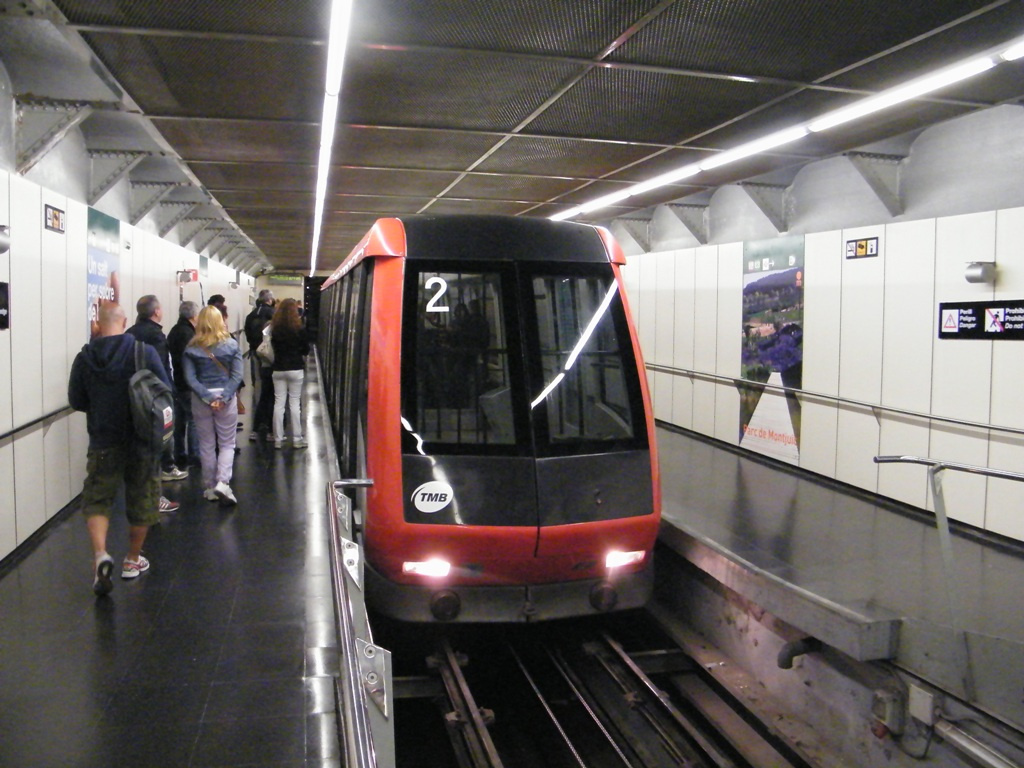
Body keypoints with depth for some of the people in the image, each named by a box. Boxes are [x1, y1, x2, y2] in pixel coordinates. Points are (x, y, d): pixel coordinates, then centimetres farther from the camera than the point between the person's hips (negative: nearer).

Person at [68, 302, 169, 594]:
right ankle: (133, 560, 25)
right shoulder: (144, 352, -12)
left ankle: (100, 553, -12)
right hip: (141, 439, -1)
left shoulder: (85, 357, -6)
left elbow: (76, 400, 1)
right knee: (141, 498, 14)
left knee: (97, 499, 11)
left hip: (102, 441, 1)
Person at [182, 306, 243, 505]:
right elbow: (237, 376, -10)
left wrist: (208, 397, -13)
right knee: (227, 444, 8)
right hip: (226, 398, -1)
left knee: (206, 445, 12)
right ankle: (223, 483, -10)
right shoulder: (231, 345, -3)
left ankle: (210, 488, 19)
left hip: (200, 400, 1)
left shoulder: (191, 349, -2)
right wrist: (223, 397, -13)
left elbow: (190, 378, -10)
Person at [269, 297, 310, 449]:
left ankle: (278, 439, 9)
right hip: (296, 369, -2)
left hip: (278, 369, 3)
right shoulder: (299, 328, -10)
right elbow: (306, 350, -1)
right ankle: (297, 439, 7)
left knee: (278, 403, 6)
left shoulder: (275, 328, -3)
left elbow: (273, 346, 10)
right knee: (295, 403, 4)